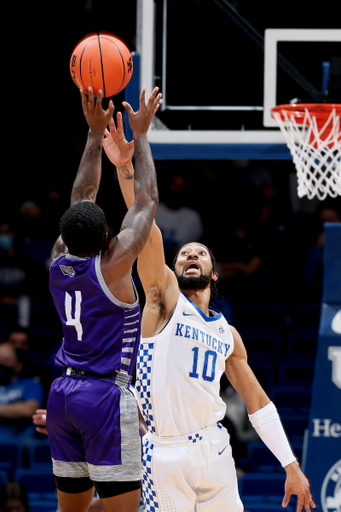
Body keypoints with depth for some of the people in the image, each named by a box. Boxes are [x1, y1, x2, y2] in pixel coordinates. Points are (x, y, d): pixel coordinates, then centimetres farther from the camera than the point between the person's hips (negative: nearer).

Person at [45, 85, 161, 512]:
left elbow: (81, 198, 16)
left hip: (62, 395, 7)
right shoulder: (113, 265, -11)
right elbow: (146, 200, -2)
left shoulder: (59, 263, 4)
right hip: (107, 396, -7)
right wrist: (140, 135, 6)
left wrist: (96, 133, 18)